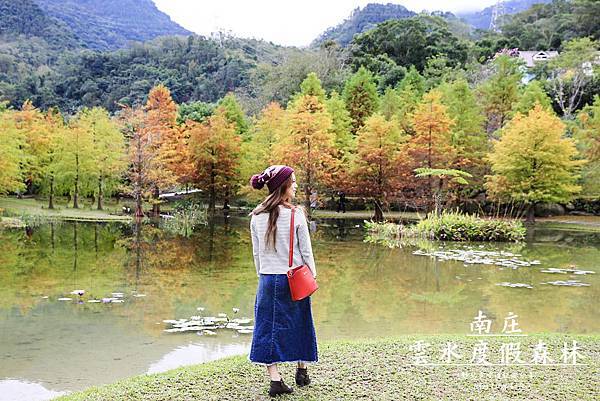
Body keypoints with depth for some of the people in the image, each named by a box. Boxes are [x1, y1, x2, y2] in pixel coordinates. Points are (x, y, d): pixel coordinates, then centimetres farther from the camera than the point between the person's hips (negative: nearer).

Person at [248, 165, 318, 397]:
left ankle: (275, 380, 1)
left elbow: (256, 253, 6)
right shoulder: (296, 214, -11)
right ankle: (302, 371, 31)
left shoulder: (256, 216, 0)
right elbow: (306, 251, -6)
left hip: (267, 279, 2)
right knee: (299, 324, 16)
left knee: (268, 326, 7)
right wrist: (312, 275, 6)